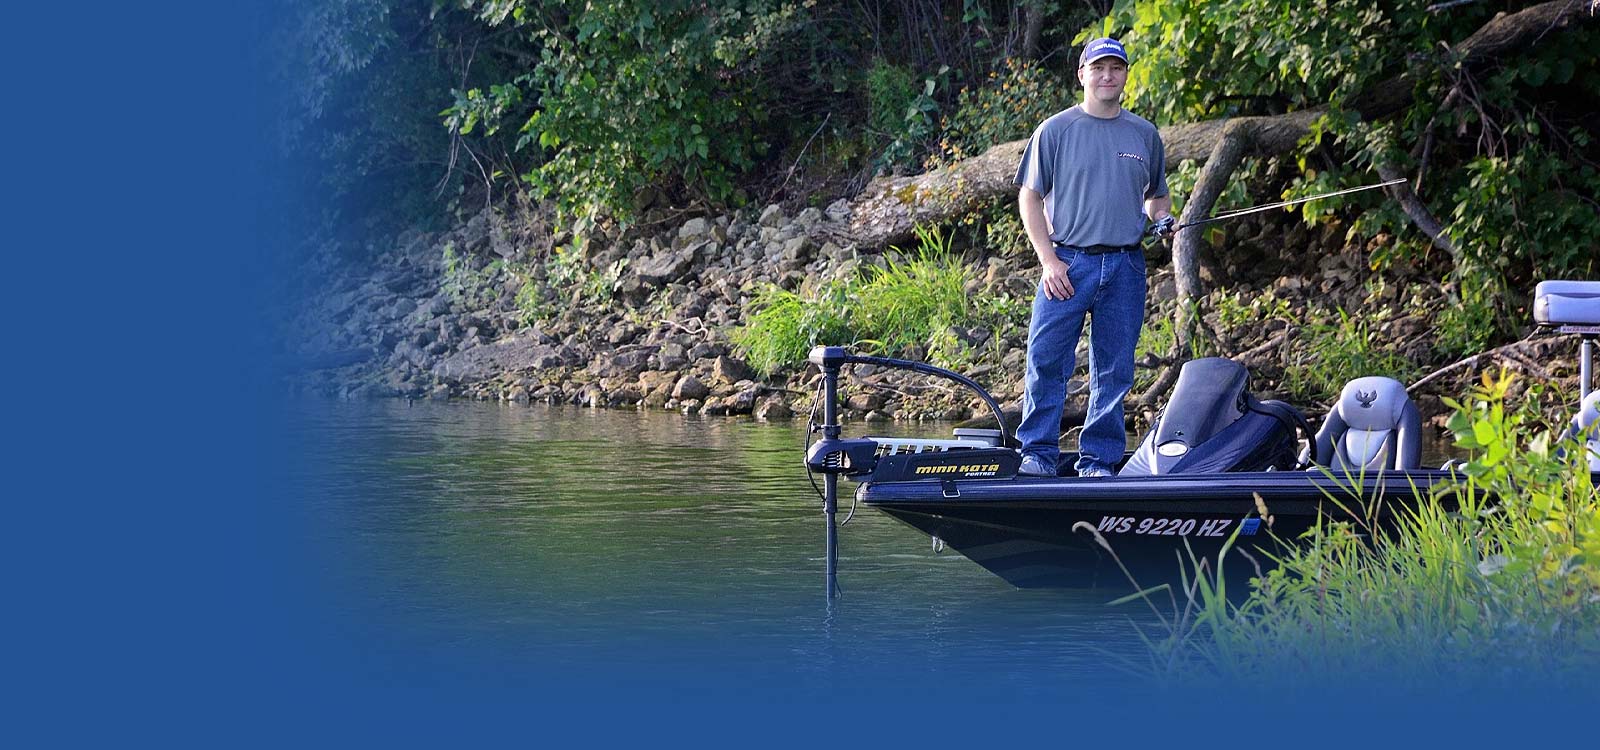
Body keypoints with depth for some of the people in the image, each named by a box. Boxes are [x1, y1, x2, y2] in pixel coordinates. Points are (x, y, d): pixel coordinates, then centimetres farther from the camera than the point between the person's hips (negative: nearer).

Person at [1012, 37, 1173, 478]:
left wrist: (1163, 218, 0)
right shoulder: (1055, 131, 3)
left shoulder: (1145, 135, 12)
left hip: (1125, 266, 3)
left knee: (1114, 371, 3)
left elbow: (1156, 194, 25)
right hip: (1068, 263, -3)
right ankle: (1038, 454, -2)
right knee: (1046, 361, -9)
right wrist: (1048, 260, -7)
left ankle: (1099, 459, 10)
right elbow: (1029, 197, 3)